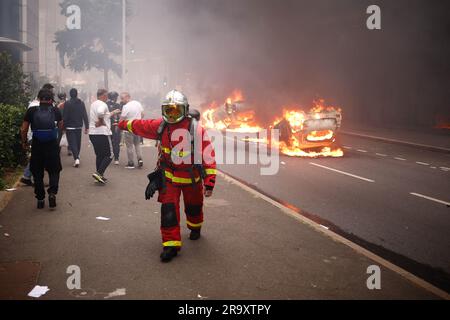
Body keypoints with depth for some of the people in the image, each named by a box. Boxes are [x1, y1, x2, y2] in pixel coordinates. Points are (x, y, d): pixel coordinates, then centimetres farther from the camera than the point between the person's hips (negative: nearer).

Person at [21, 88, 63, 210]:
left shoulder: (32, 111, -1)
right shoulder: (55, 110, 0)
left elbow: (24, 129, 0)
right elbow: (60, 125, 16)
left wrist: (24, 142, 15)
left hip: (37, 145, 0)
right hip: (52, 144, 0)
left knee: (37, 173, 12)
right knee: (54, 171, 12)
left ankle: (40, 199, 14)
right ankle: (52, 192, -10)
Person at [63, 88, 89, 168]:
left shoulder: (67, 104, -10)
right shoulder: (81, 103, 0)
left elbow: (65, 117, -10)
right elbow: (85, 116, 0)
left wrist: (63, 127, -2)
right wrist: (87, 127, 3)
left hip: (70, 127, -4)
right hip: (79, 127, 4)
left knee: (72, 143, -4)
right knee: (78, 143, 16)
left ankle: (76, 158, -21)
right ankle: (77, 157, 27)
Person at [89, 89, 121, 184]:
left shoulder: (93, 104, 16)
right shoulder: (103, 104, -13)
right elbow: (100, 113, -35)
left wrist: (112, 113, 30)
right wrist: (101, 121, -19)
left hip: (92, 133, 9)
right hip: (102, 133, -9)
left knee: (99, 155, 16)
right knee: (109, 156, -1)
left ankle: (100, 176, 17)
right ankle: (99, 173, -12)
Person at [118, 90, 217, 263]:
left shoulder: (196, 129, -22)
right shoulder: (160, 125, -8)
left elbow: (208, 157, -22)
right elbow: (140, 126, 12)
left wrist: (209, 183, -24)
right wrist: (124, 124, 27)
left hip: (191, 178, -2)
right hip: (169, 177, 2)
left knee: (194, 207, 19)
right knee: (168, 210, -9)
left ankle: (195, 228, 49)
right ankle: (171, 244, 0)